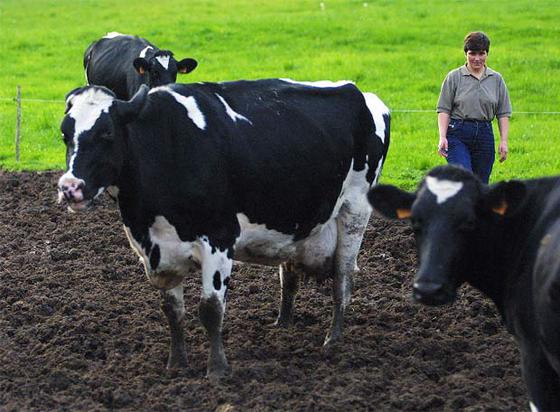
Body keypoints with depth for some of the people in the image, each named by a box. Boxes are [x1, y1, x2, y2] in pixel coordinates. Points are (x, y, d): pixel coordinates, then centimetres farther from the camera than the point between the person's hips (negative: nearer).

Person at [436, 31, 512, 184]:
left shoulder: (496, 79, 11)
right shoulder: (454, 77, 3)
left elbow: (503, 114, 10)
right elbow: (444, 110, 0)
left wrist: (504, 141, 1)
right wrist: (442, 137, -11)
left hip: (485, 136, 3)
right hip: (458, 134, -3)